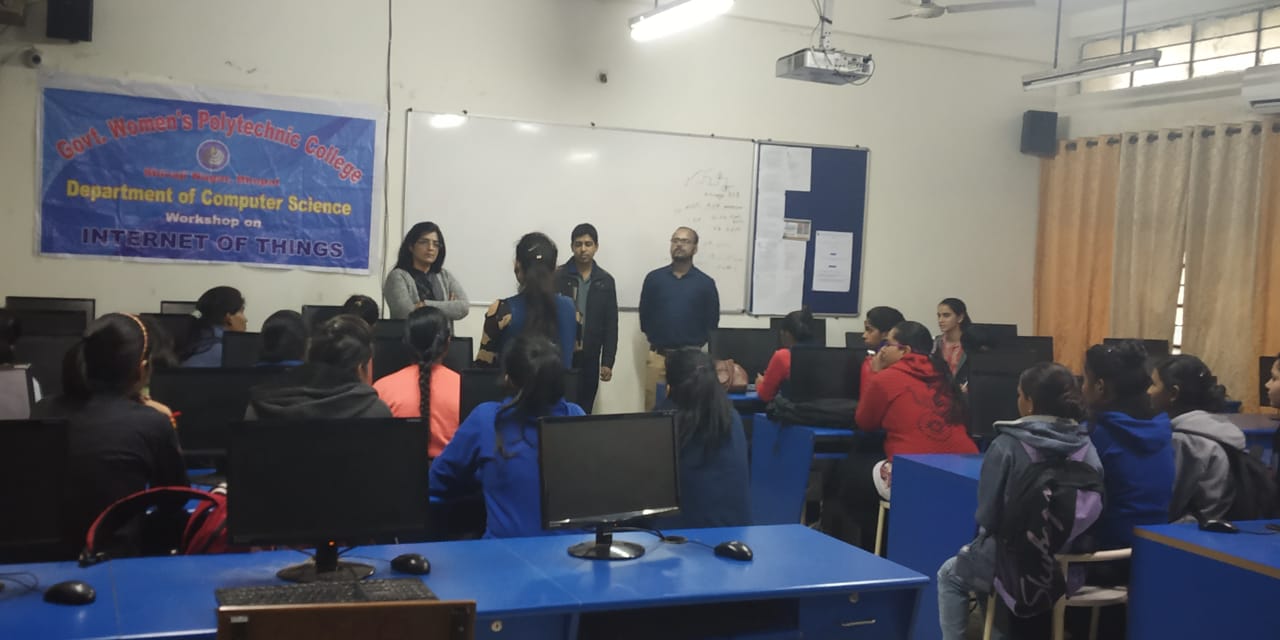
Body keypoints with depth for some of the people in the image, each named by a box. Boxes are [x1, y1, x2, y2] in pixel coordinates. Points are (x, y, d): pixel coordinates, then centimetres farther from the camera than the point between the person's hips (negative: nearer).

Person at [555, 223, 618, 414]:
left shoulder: (605, 281, 6)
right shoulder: (557, 277, -2)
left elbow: (611, 325, 6)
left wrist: (607, 362, 1)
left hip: (589, 359, 2)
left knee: (584, 412, 8)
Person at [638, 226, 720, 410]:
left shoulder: (706, 283, 3)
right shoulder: (654, 278, 4)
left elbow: (712, 321, 8)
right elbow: (645, 314, 10)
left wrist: (696, 344, 4)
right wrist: (655, 339, 9)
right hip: (658, 356, 1)